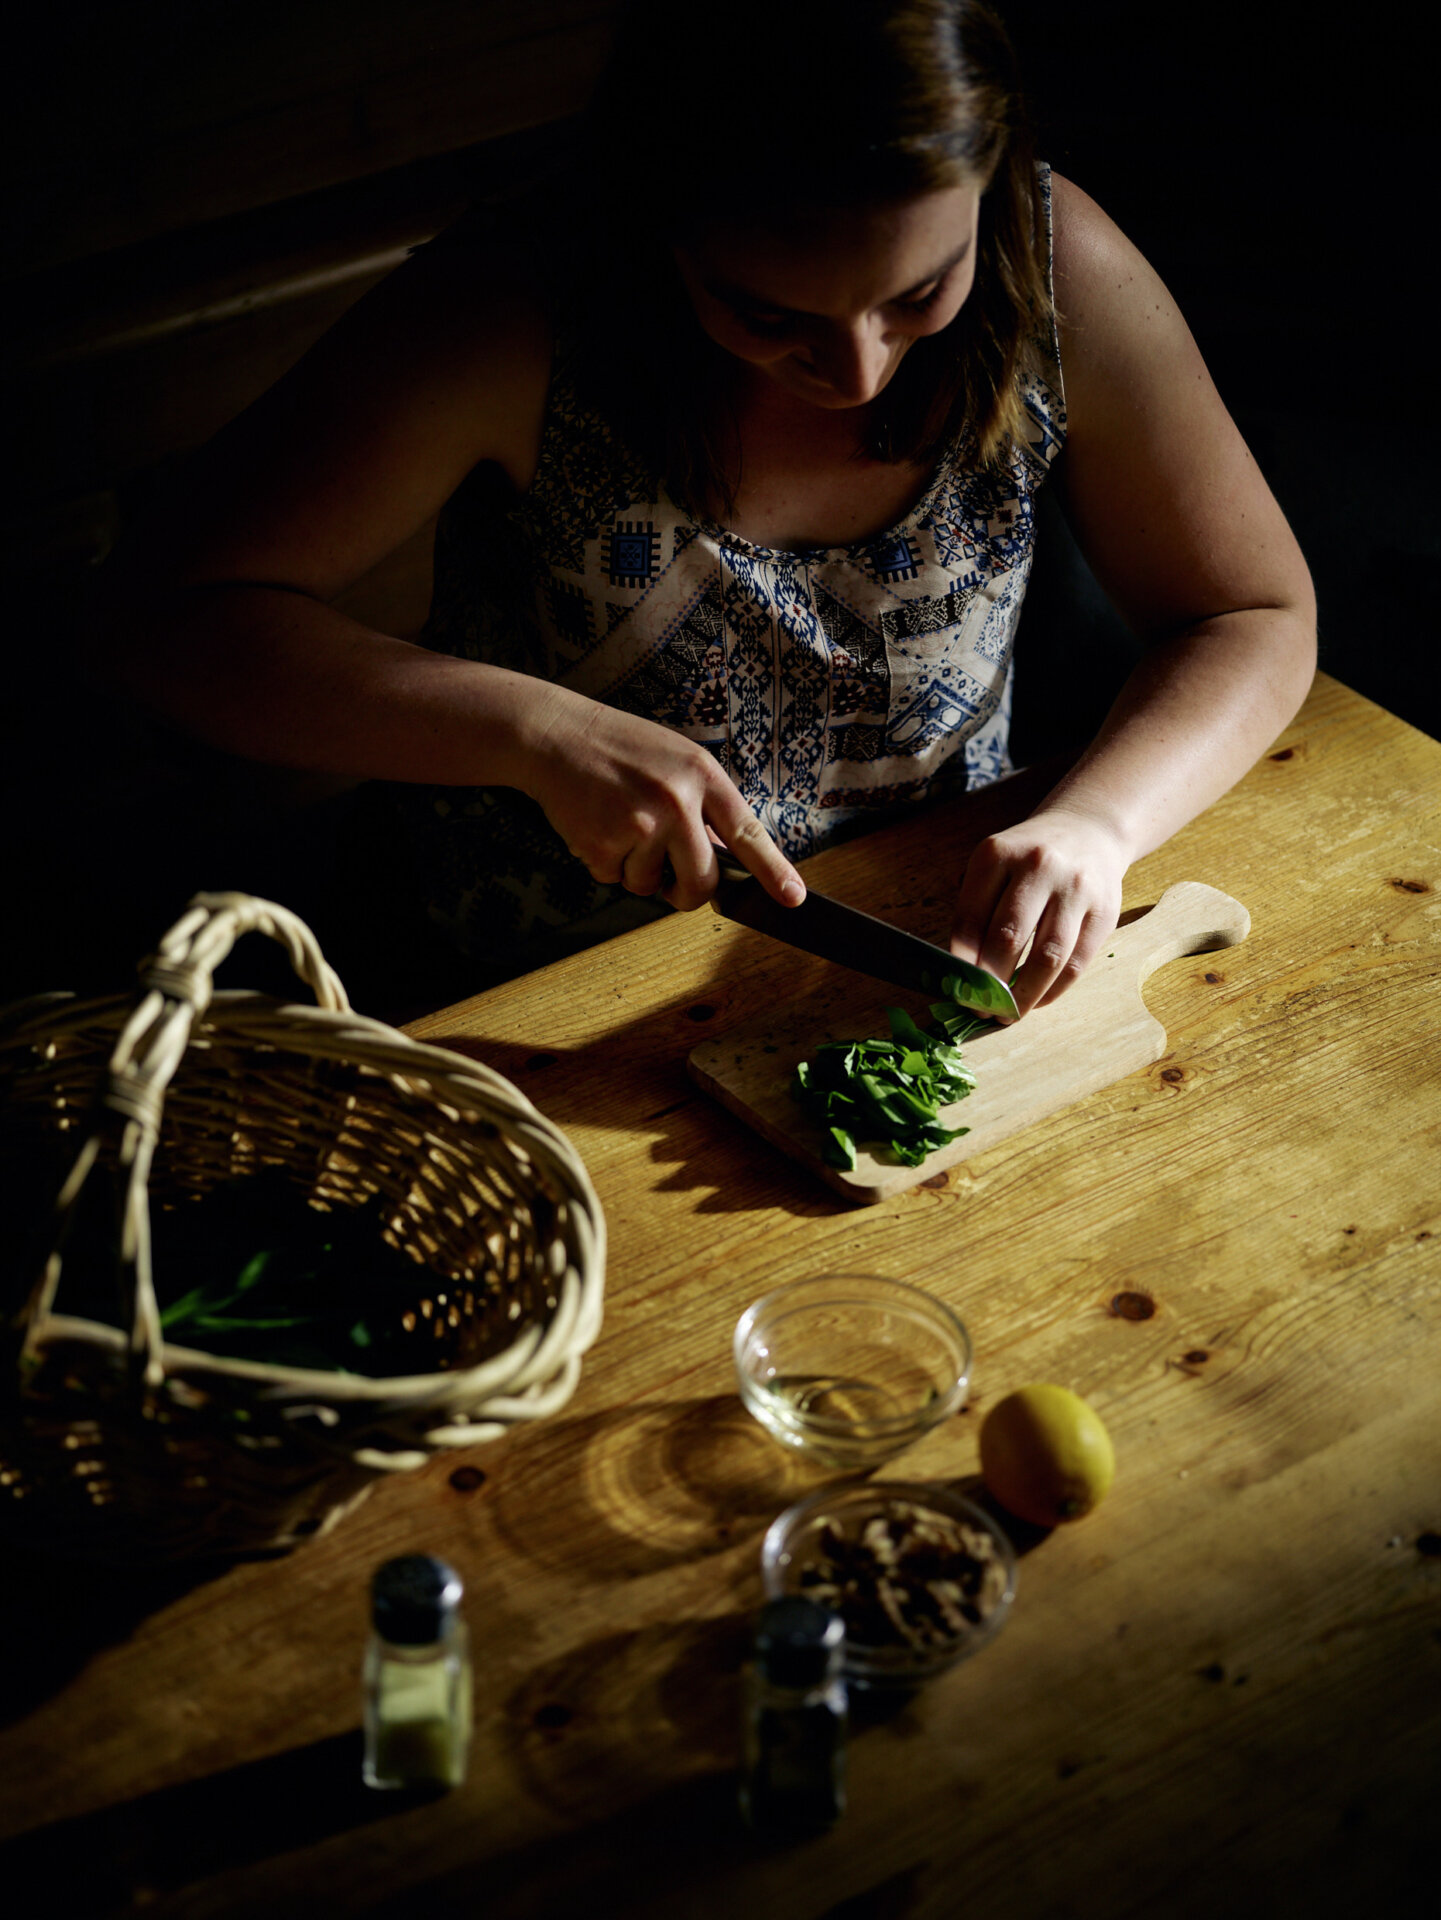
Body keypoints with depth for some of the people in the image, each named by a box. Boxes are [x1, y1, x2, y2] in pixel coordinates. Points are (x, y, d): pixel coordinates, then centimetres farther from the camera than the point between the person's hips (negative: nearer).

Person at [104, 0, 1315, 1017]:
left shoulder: (1058, 276, -16)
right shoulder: (511, 326, -23)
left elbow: (1258, 619, -4)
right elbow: (183, 617, -19)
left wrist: (1096, 822, -23)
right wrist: (536, 729, -31)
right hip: (560, 1000, -2)